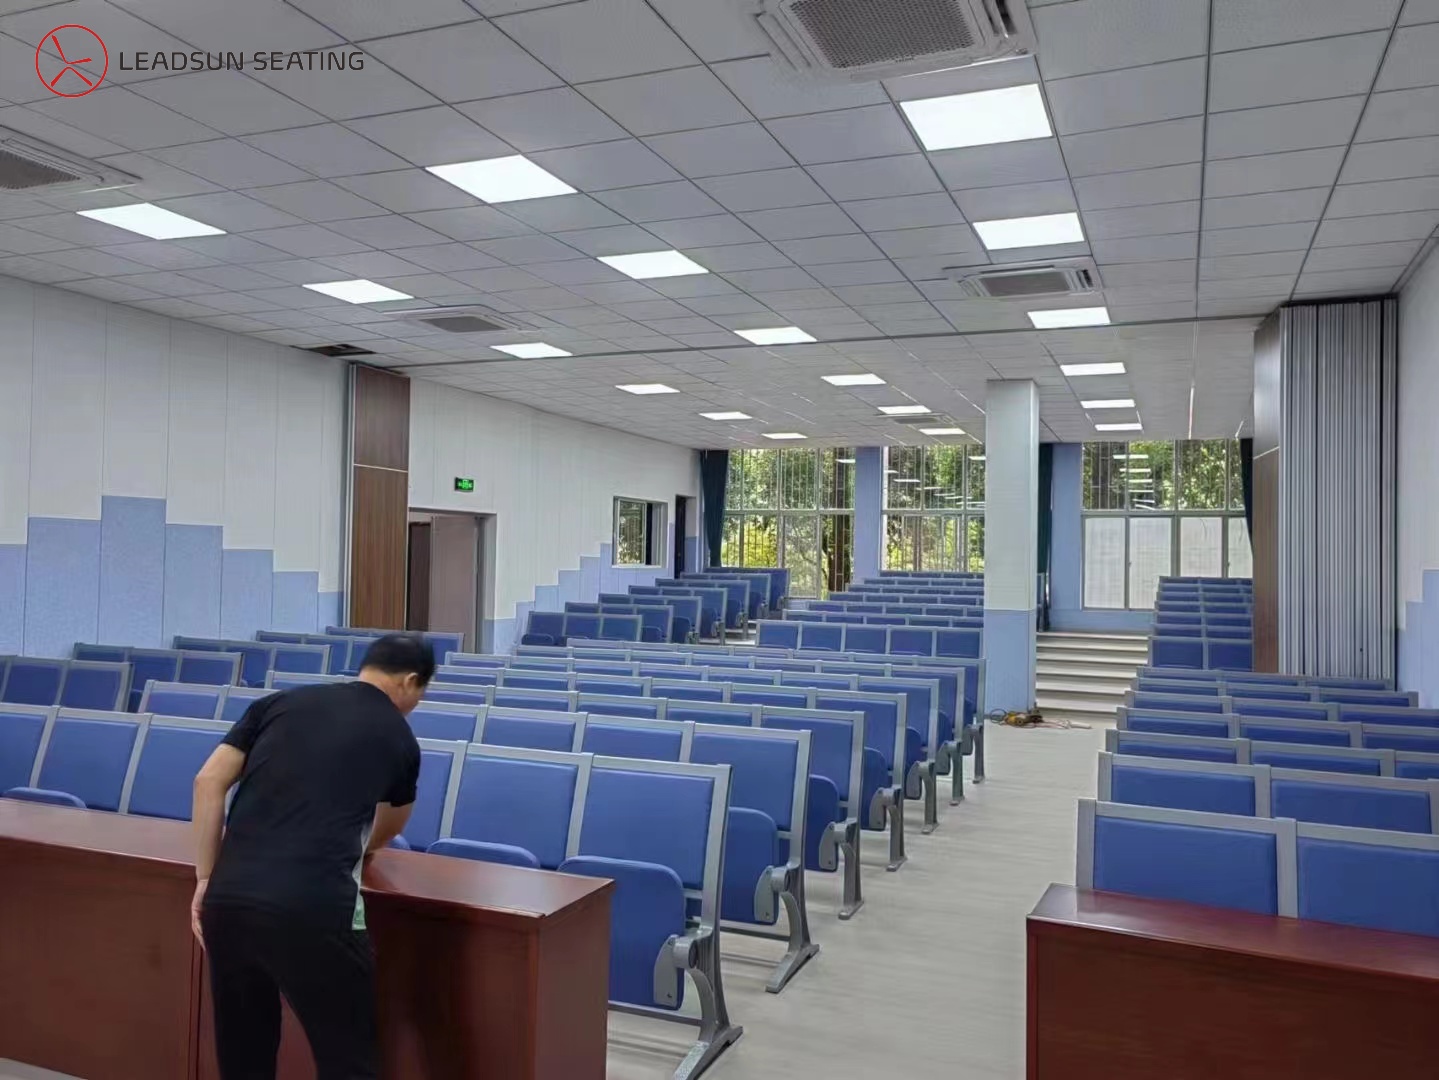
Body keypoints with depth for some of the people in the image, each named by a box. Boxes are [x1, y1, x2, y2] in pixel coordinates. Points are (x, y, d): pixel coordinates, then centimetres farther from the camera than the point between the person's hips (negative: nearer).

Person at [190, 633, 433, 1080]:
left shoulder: (281, 702, 16)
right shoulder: (399, 738, 13)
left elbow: (209, 782, 7)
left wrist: (205, 880, 12)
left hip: (229, 898, 4)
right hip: (313, 910, -4)